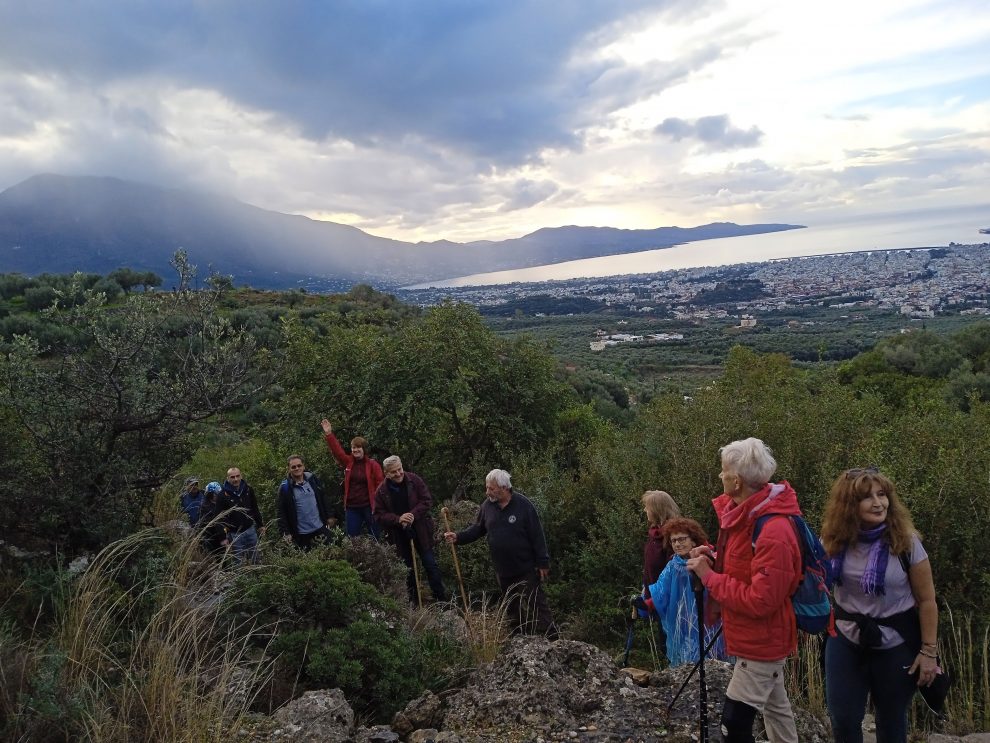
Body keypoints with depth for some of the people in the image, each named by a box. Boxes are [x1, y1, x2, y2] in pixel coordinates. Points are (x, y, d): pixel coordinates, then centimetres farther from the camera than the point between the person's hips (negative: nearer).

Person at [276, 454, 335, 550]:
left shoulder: (312, 479, 1)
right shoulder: (285, 487, -8)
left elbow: (323, 498, 10)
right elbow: (281, 512, -7)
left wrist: (329, 516, 9)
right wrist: (286, 532, -10)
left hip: (320, 528, 3)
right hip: (301, 533, -3)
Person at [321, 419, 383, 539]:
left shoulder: (373, 464, -5)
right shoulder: (348, 462, 5)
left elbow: (380, 484, -7)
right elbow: (337, 450, -3)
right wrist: (329, 434, -13)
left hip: (369, 507, -3)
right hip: (352, 508, 3)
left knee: (375, 537, 6)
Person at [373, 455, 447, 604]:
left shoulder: (414, 480, -10)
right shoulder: (381, 491, -8)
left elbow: (427, 500, -9)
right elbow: (379, 515, -9)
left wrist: (413, 515, -23)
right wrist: (398, 519, -25)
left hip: (421, 531, -1)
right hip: (399, 535, 1)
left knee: (430, 564, 4)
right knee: (409, 568, 15)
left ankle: (441, 598, 16)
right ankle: (414, 600, 30)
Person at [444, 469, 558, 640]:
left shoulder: (523, 504, -16)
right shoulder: (487, 506, -1)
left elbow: (537, 535, -13)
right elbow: (477, 529, 9)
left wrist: (542, 562, -12)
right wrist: (458, 537, -7)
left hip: (526, 569, -6)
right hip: (503, 571, 6)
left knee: (537, 606, -4)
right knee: (512, 609, 17)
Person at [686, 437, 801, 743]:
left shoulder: (774, 533, -29)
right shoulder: (745, 512, 0)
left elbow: (760, 601, -29)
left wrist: (709, 577, -22)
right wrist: (714, 558, -3)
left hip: (762, 638, -9)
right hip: (760, 636, 9)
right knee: (774, 705, 24)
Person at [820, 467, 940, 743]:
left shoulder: (906, 543, -16)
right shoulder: (835, 541, -10)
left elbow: (926, 600, -9)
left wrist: (928, 652, -8)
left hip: (896, 643, -2)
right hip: (846, 640, 2)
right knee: (843, 720, 3)